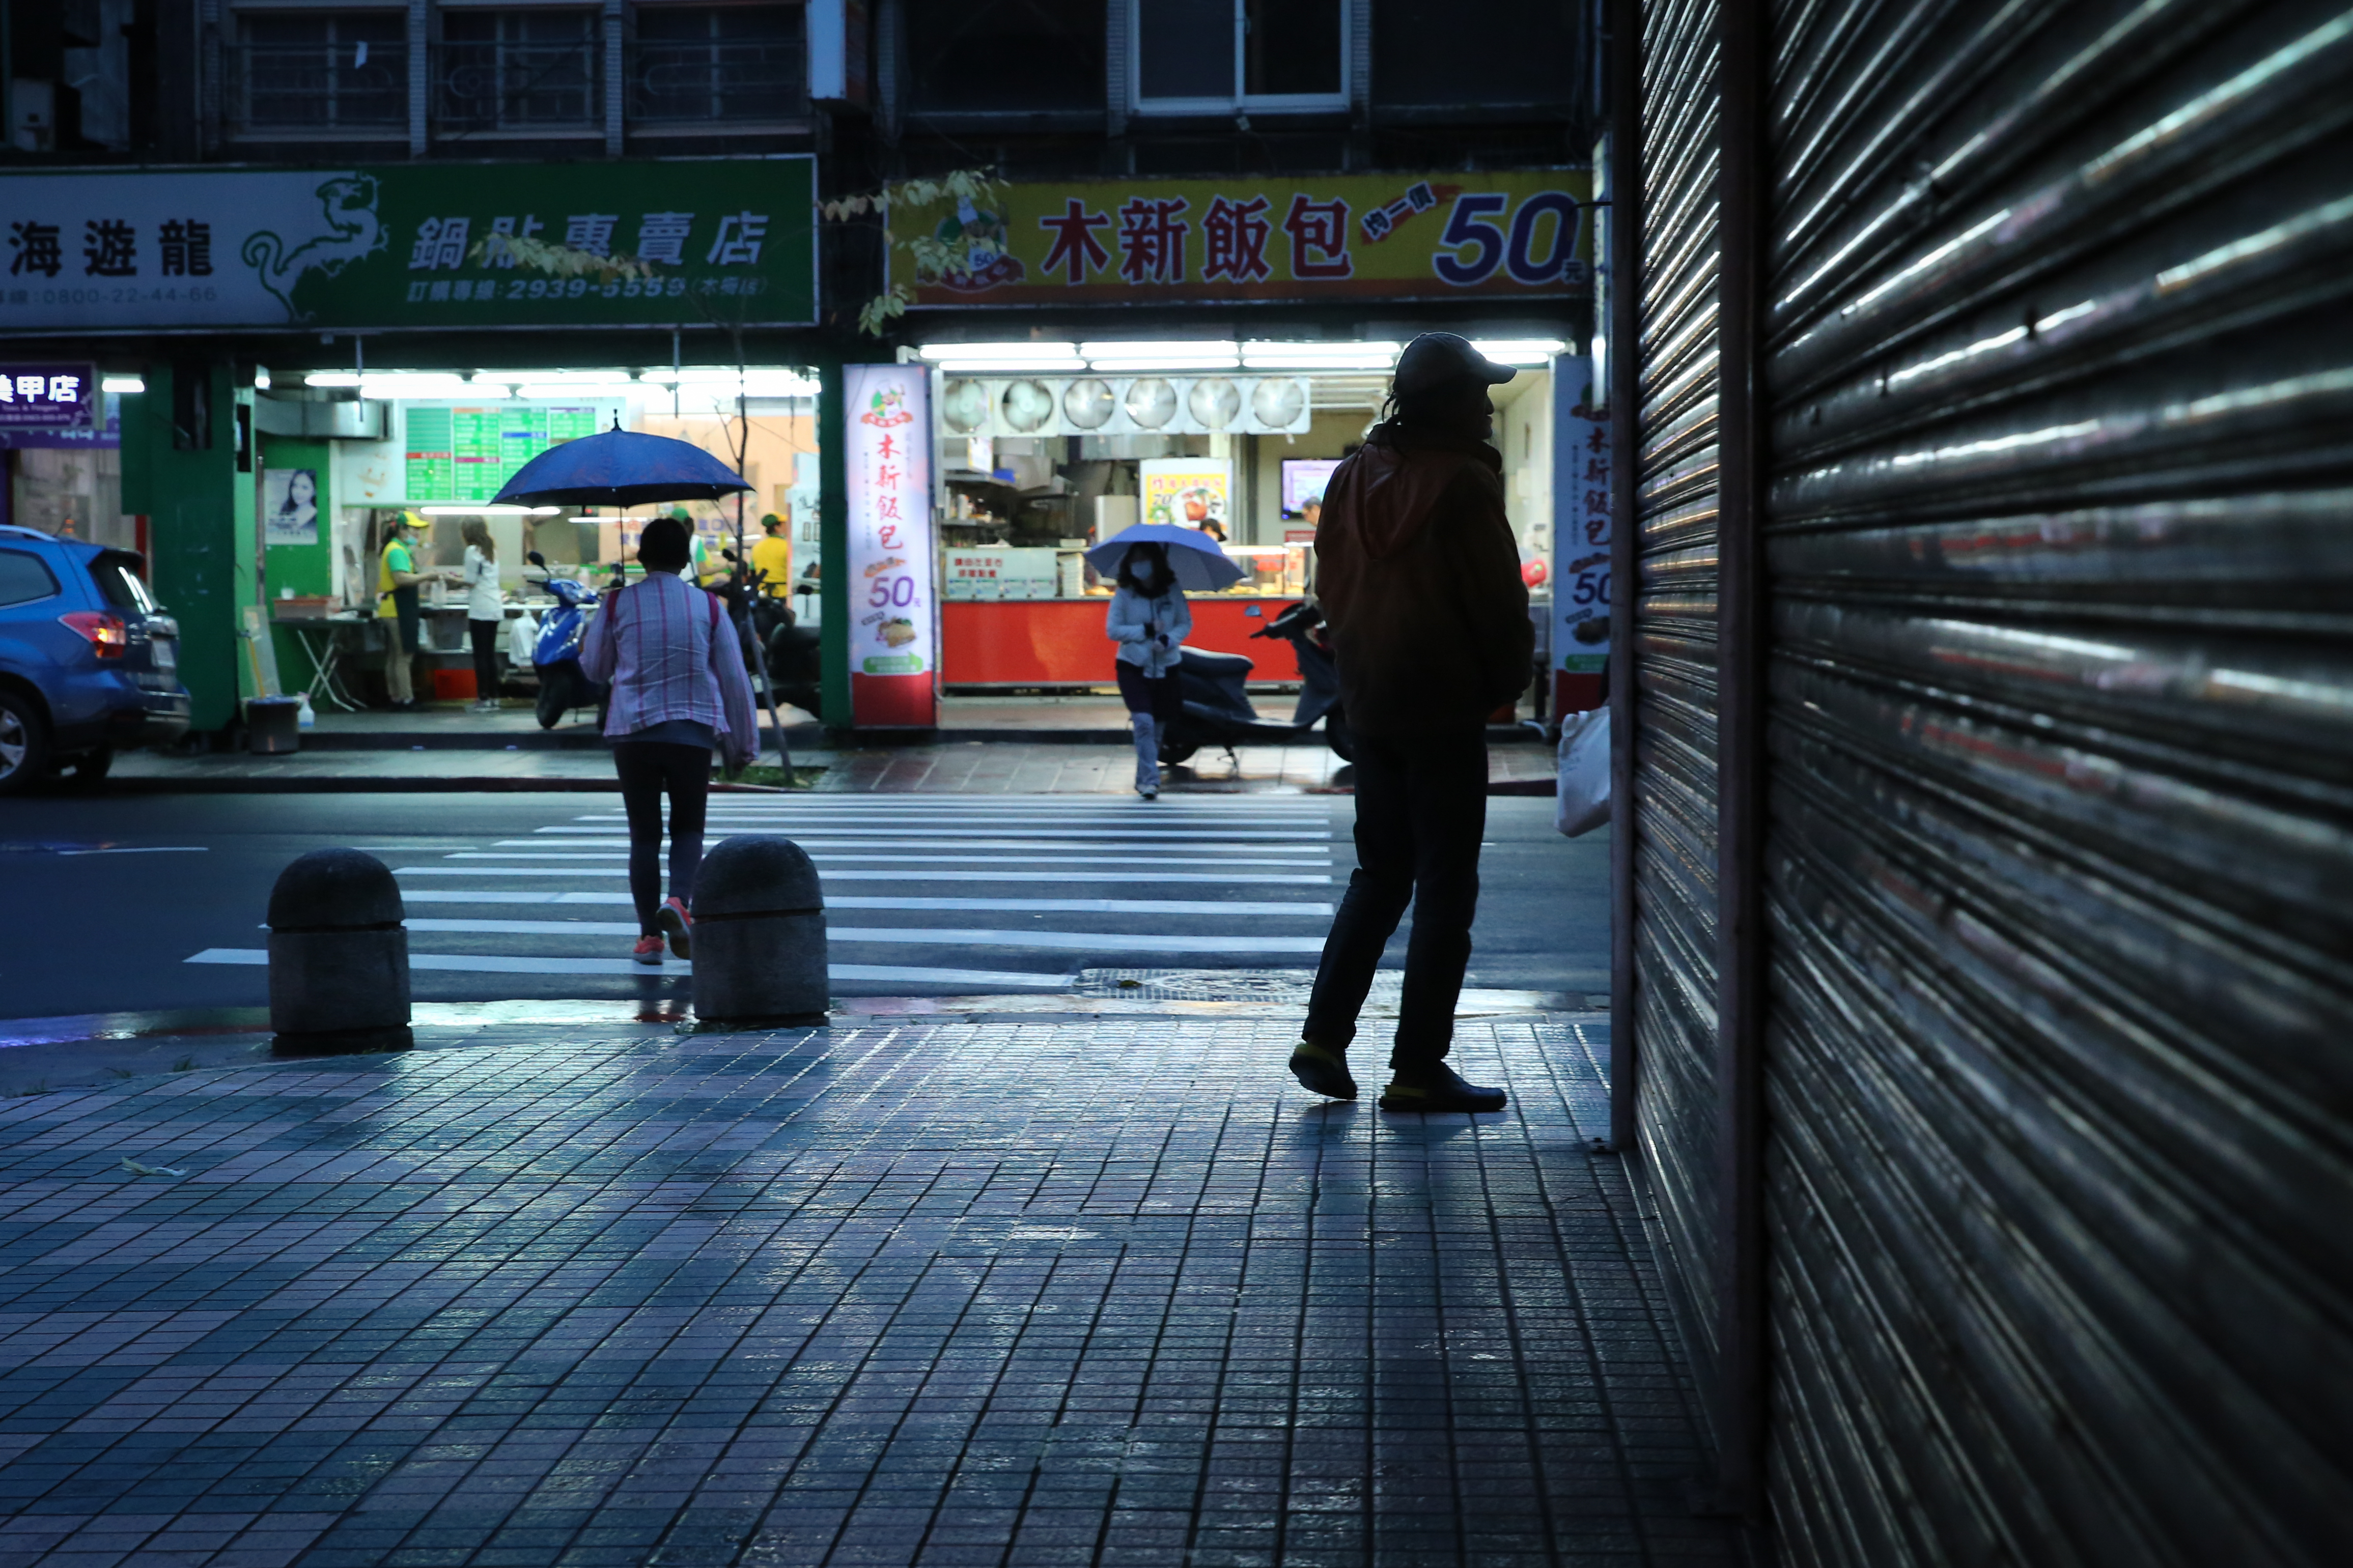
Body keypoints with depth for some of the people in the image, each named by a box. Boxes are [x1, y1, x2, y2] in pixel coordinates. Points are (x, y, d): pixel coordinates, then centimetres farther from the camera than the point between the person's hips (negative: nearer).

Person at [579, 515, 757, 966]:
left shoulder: (617, 603, 0)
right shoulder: (708, 606, 1)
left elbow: (594, 669, 12)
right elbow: (734, 679, 4)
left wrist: (586, 639, 33)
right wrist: (742, 742, 13)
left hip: (633, 732, 0)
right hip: (693, 733, 0)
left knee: (645, 833, 9)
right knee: (688, 827, 11)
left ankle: (650, 935, 7)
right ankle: (679, 900, -16)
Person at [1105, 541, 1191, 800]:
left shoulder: (1173, 592, -1)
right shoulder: (1124, 595, -5)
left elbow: (1186, 623, 1)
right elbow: (1112, 630, -6)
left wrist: (1168, 640, -19)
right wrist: (1147, 630, -16)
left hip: (1166, 668, 2)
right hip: (1133, 668, -2)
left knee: (1159, 727, 8)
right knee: (1144, 722, -18)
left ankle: (1145, 780, 23)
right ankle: (1150, 780, -15)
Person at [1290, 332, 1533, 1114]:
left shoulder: (1353, 479, 6)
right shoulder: (1463, 484, -14)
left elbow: (1331, 588, 11)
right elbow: (1499, 601, -12)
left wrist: (1361, 664, 17)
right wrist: (1504, 682, 4)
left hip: (1369, 704, 7)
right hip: (1445, 707, -7)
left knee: (1379, 874, 17)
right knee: (1445, 888, 0)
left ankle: (1323, 1036, 10)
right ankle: (1417, 1070, 1)